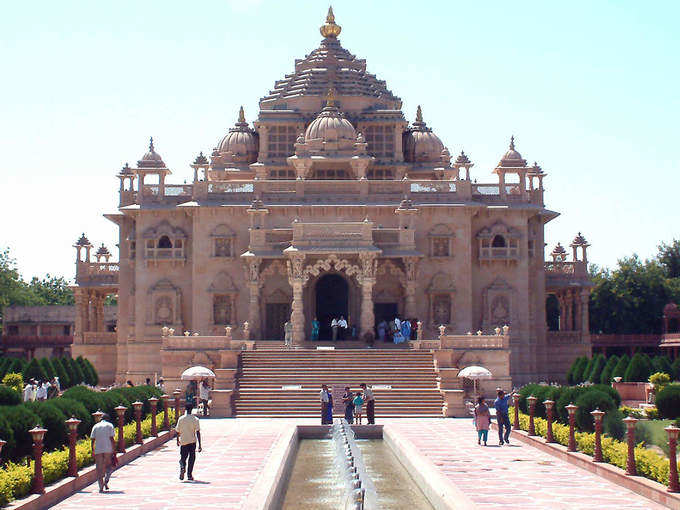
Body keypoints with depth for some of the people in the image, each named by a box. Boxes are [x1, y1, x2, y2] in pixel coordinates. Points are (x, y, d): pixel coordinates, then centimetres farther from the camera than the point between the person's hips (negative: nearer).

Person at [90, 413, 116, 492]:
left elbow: (92, 440, 5)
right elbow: (112, 439, -5)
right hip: (108, 450, -1)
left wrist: (93, 451, 10)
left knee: (99, 469, 6)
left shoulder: (95, 426, 10)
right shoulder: (109, 425, 4)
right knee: (108, 466, 15)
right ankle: (106, 481, -7)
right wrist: (114, 451, -2)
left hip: (98, 450, 1)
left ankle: (101, 487, 1)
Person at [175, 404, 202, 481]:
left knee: (182, 458, 12)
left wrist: (178, 440, 22)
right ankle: (189, 475, 11)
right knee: (192, 458, 13)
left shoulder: (181, 419, -3)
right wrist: (199, 445, -10)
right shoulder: (195, 419, -7)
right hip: (192, 441, -1)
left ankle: (182, 467, -19)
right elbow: (198, 432, -11)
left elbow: (178, 431, 4)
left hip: (183, 442, 1)